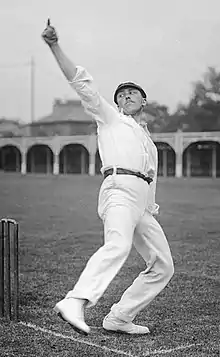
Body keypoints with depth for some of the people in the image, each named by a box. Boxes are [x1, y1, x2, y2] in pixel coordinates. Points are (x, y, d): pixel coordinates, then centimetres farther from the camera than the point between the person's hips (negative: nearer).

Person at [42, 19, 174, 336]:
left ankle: (119, 318, 9)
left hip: (143, 205, 7)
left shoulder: (150, 144, 33)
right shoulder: (110, 118, 18)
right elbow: (81, 82, 6)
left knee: (163, 267, 5)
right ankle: (75, 303, -50)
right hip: (119, 189, -7)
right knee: (118, 245, -34)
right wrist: (55, 47, -4)